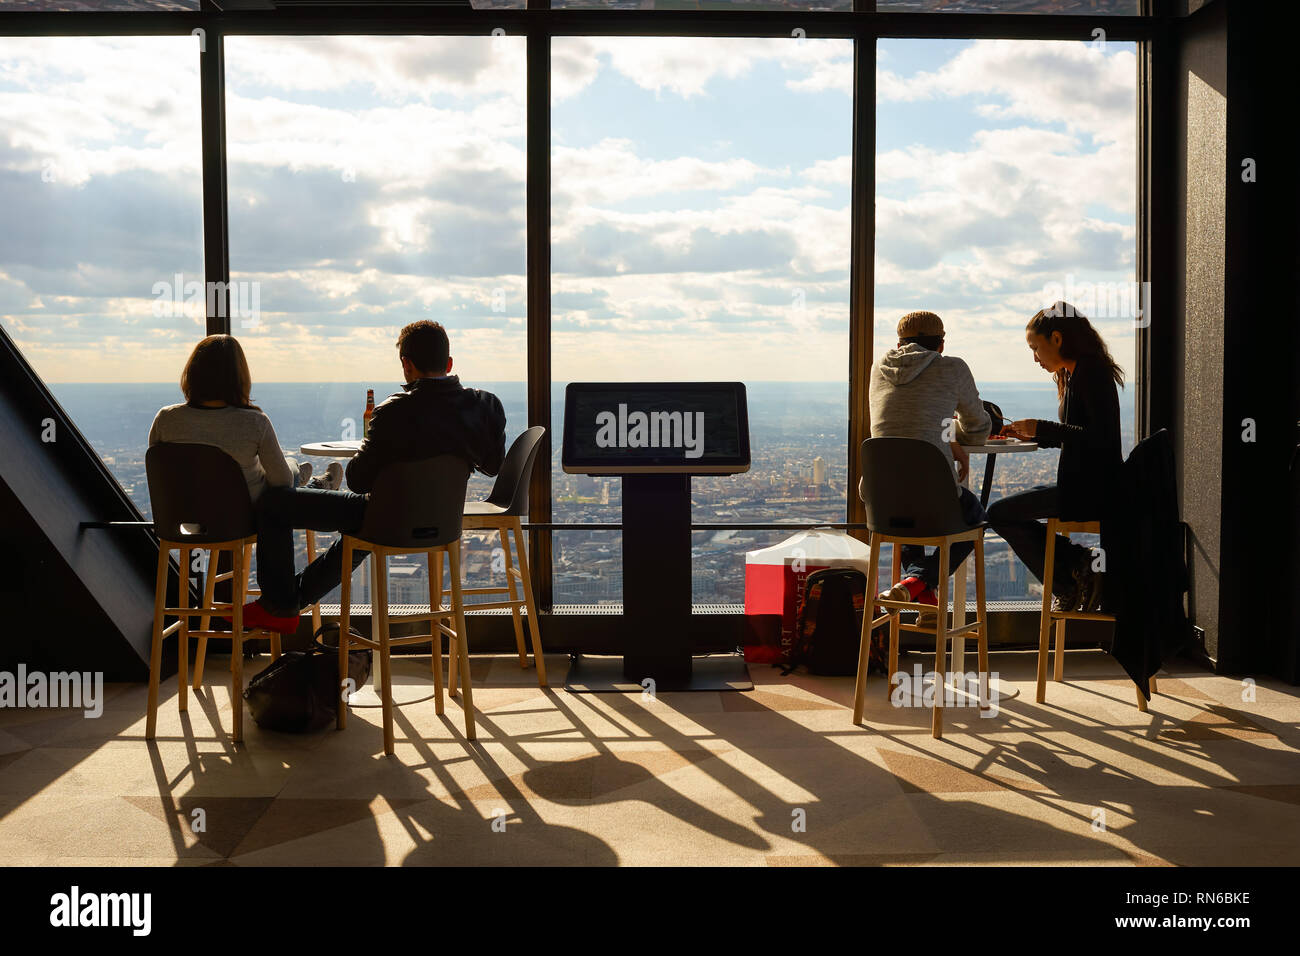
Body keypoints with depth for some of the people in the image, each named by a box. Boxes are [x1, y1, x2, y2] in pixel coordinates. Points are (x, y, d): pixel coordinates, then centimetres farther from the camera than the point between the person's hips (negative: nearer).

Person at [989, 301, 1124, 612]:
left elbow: (1101, 438, -23)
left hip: (1090, 490, -11)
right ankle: (1077, 566, 11)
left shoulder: (1090, 372, -15)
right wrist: (1031, 434, 12)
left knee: (999, 513, -9)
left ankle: (1068, 582, 0)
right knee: (1013, 511, 22)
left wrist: (1043, 428, -18)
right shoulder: (1073, 375, 16)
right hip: (1084, 485, 11)